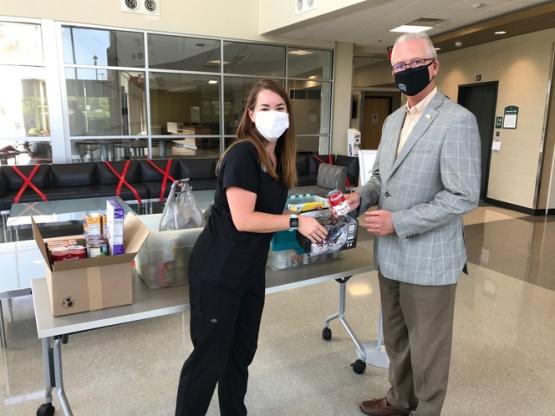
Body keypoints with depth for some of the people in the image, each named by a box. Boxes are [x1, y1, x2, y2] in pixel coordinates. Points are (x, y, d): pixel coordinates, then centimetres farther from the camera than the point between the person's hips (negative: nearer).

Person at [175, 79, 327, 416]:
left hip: (251, 270, 9)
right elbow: (243, 219, -24)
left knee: (242, 351, 20)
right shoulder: (243, 154, -18)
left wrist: (309, 218, 5)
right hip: (217, 272, -8)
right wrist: (296, 222, -18)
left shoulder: (278, 157, 9)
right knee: (210, 356, 3)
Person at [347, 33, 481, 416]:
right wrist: (362, 196, -4)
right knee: (396, 338, 23)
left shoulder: (458, 121, -15)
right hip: (391, 255, 8)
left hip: (428, 259, -7)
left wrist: (398, 222, -23)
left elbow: (463, 197, -20)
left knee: (427, 348, 12)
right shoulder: (393, 120, 11)